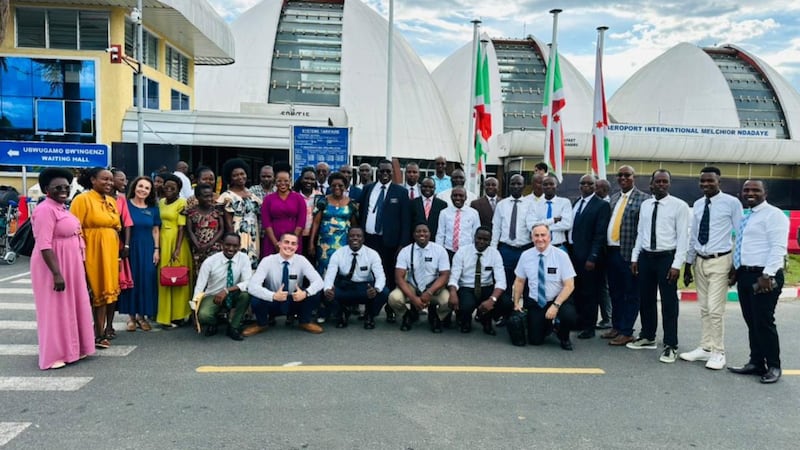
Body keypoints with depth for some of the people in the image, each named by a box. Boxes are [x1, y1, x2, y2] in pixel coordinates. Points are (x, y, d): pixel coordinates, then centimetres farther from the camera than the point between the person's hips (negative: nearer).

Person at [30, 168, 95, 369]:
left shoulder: (61, 208, 11)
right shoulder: (45, 210, -18)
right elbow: (44, 245, -24)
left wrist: (80, 267, 20)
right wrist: (56, 273, -27)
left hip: (70, 266, 10)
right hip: (53, 266, -9)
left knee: (71, 308, 16)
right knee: (55, 310, 0)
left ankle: (70, 349, 28)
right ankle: (54, 356, 10)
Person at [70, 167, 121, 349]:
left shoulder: (112, 201, 13)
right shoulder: (82, 199, -9)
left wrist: (117, 254, 16)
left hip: (109, 252, 7)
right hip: (91, 252, -7)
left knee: (105, 290, 12)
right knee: (92, 292, -1)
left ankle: (100, 332, 24)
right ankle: (98, 333, 7)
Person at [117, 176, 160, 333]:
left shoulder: (153, 208, 7)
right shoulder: (126, 204, -2)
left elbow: (156, 230, 9)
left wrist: (157, 249, 2)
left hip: (147, 248, 3)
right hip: (130, 247, -2)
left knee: (146, 280, 4)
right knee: (131, 279, 3)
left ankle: (142, 315, 15)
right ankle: (131, 315, 13)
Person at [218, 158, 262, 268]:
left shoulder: (252, 194, 13)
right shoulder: (228, 196, -5)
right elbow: (228, 222, -8)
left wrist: (258, 237, 10)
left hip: (253, 238, 6)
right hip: (238, 238, -6)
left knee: (253, 264, 7)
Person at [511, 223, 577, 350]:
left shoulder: (561, 255, -11)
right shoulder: (526, 255, -3)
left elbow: (569, 285, -13)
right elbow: (519, 281, 7)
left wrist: (555, 306, -23)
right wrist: (516, 303, -2)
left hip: (558, 300, -2)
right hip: (534, 303, 2)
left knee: (569, 316, -34)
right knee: (535, 340, -10)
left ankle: (564, 338, 3)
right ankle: (547, 325, 27)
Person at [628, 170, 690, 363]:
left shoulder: (679, 206, -6)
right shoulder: (645, 205, 10)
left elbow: (683, 236, -9)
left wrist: (677, 264, -15)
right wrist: (635, 257, 9)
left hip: (667, 257, -5)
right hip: (645, 256, 5)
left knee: (669, 302, 0)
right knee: (646, 299, 14)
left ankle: (670, 346, 10)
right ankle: (647, 337, 30)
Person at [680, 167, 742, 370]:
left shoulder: (731, 203, -8)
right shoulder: (697, 205, 9)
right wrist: (688, 265, 14)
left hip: (720, 261, -6)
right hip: (700, 261, 6)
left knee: (715, 309, -6)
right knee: (704, 308, 11)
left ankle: (718, 353, 7)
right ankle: (705, 348, 21)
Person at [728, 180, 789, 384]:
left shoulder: (773, 215, -9)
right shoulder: (745, 218, 17)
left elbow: (778, 248, -18)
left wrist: (767, 275, -25)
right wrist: (735, 270, 17)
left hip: (764, 277, -8)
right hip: (745, 275, 8)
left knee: (764, 322, -2)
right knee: (752, 323, 13)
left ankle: (773, 366, 12)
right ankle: (756, 363, 23)